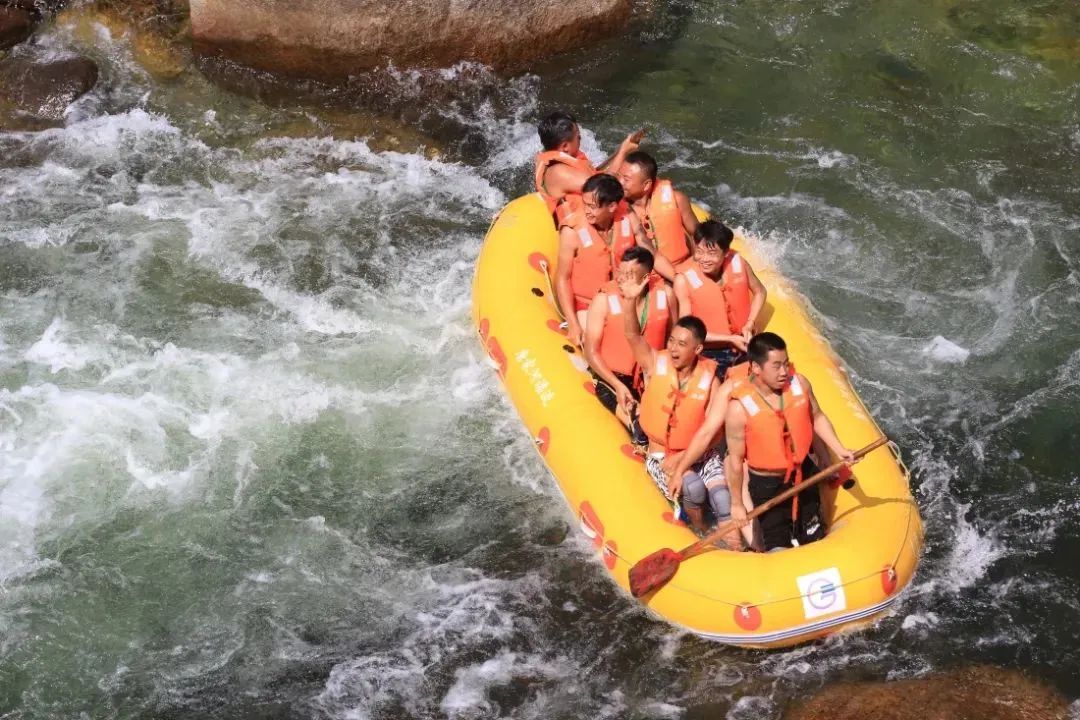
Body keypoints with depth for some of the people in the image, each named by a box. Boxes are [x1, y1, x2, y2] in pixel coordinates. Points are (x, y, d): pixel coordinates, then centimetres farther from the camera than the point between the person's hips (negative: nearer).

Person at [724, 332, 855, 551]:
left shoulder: (799, 384, -13)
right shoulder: (739, 408, -24)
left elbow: (817, 418, 6)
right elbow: (735, 460, -15)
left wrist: (839, 449, -6)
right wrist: (737, 503, -7)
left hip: (804, 475, 4)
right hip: (767, 485, -4)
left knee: (816, 540, 18)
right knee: (779, 549, 3)